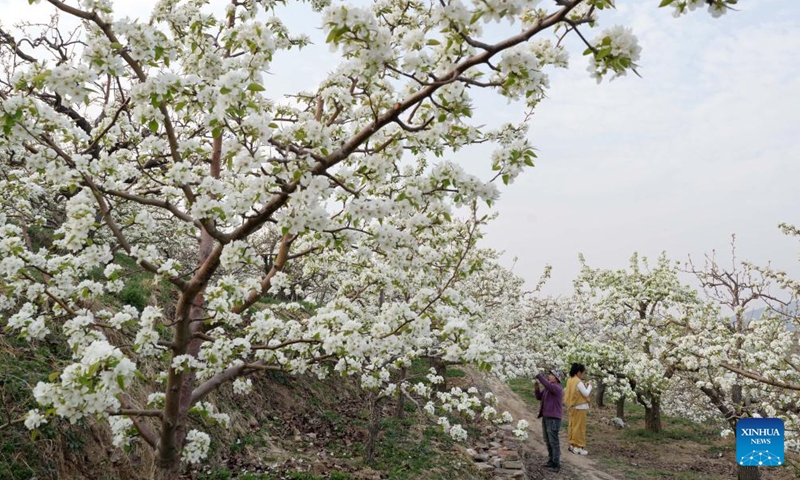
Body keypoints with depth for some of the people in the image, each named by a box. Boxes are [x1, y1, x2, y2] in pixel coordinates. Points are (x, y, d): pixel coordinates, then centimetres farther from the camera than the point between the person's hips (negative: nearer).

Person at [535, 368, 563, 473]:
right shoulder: (548, 388, 11)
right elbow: (539, 397, 13)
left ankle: (556, 465, 3)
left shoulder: (557, 388, -16)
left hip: (553, 419, -9)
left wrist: (538, 375, -30)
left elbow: (547, 384, -35)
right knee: (548, 441, 16)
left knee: (554, 442, -4)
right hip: (546, 418, 9)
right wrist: (536, 388, -5)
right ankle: (551, 461, 26)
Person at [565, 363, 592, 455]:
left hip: (572, 407, 9)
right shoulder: (578, 382, -21)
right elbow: (586, 393, -17)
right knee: (579, 427, -1)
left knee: (572, 425, 15)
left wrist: (584, 386, 6)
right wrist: (589, 386, -2)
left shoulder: (570, 380, 6)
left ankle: (572, 445, 23)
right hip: (580, 408, -9)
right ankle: (578, 447, 4)